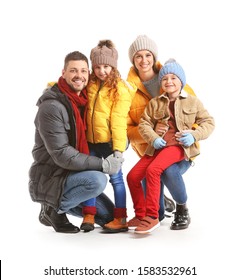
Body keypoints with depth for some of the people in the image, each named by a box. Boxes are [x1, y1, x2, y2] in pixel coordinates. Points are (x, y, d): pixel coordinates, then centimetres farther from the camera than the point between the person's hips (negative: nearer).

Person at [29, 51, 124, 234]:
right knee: (97, 180, -33)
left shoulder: (83, 100, 5)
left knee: (108, 216, 11)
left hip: (71, 174, 8)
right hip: (49, 177, -8)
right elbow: (62, 155, -25)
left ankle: (62, 201, 19)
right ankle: (54, 209, -10)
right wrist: (103, 164, -25)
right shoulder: (52, 107, -21)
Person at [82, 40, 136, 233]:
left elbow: (119, 120, -14)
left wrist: (119, 147, -19)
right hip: (91, 140, 6)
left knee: (115, 178, 1)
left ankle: (121, 219, 8)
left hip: (110, 141, -6)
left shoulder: (120, 89, -9)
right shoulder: (90, 84, 9)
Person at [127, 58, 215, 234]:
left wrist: (194, 135, -10)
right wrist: (153, 139, -9)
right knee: (133, 176, -8)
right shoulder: (155, 103, 17)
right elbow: (144, 123, 10)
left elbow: (209, 122, 8)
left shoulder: (193, 102, 9)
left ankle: (152, 217, -24)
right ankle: (140, 215, 7)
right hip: (157, 146, 5)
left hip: (179, 146, -5)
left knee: (153, 170, -30)